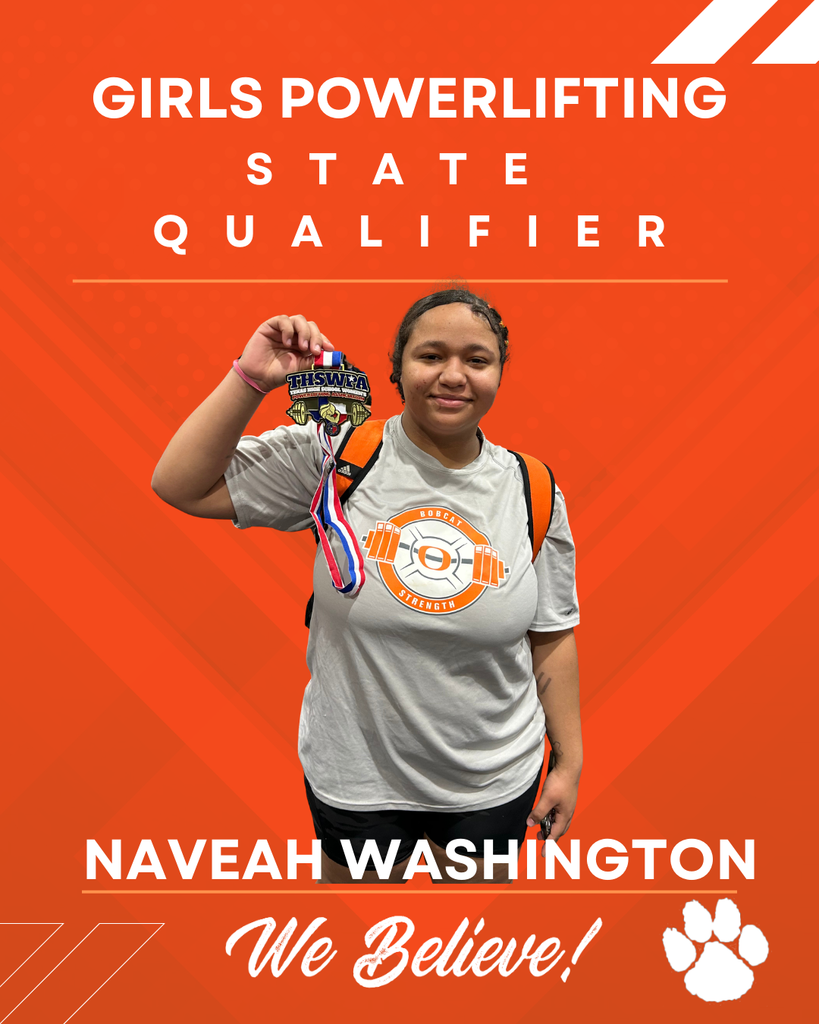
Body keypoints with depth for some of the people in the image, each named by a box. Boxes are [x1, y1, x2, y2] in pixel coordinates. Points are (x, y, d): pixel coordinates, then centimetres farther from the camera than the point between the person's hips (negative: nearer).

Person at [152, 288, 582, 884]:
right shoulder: (336, 456, -13)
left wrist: (570, 762, 4)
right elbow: (181, 486, -15)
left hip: (493, 781, 1)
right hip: (357, 774, -1)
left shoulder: (532, 492, -7)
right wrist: (252, 378, -23)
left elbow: (552, 637, 1)